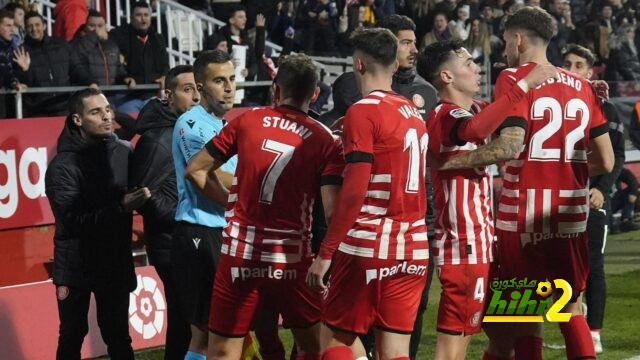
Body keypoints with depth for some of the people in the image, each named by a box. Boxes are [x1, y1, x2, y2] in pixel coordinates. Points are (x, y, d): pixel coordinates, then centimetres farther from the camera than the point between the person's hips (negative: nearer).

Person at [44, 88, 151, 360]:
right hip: (75, 266, -3)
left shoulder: (124, 152, -1)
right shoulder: (63, 165, -12)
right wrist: (121, 207, -25)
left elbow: (139, 195, 11)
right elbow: (73, 220, -18)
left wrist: (143, 197, -11)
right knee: (72, 337, 6)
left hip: (116, 263, 3)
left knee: (118, 337, 7)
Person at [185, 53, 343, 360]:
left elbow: (195, 170, 8)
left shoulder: (247, 121, 3)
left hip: (239, 256, 0)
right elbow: (332, 211, -11)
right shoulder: (326, 141, -1)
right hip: (292, 260, 0)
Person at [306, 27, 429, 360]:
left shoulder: (363, 111, -9)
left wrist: (325, 254, -12)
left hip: (368, 247, -6)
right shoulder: (414, 113, 13)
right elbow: (406, 181, 12)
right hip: (414, 248, 6)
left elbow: (354, 193, -15)